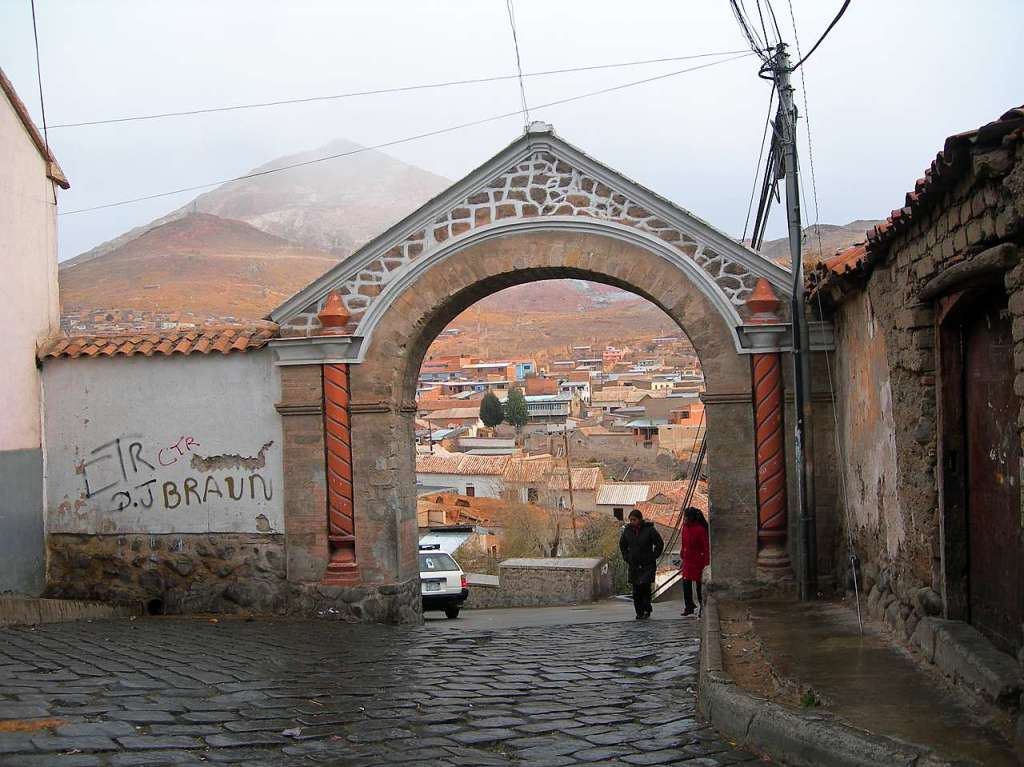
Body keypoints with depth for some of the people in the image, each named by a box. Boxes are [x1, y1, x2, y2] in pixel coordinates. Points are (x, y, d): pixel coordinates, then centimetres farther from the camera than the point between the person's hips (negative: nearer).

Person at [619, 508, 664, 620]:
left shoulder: (649, 530, -8)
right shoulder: (627, 530, 4)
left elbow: (660, 544, 0)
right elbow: (622, 545, 21)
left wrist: (653, 557, -3)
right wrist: (627, 557, 11)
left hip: (648, 565, -4)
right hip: (634, 565, 4)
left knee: (644, 585, -15)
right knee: (636, 590, 2)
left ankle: (646, 609, -2)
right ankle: (639, 612, 10)